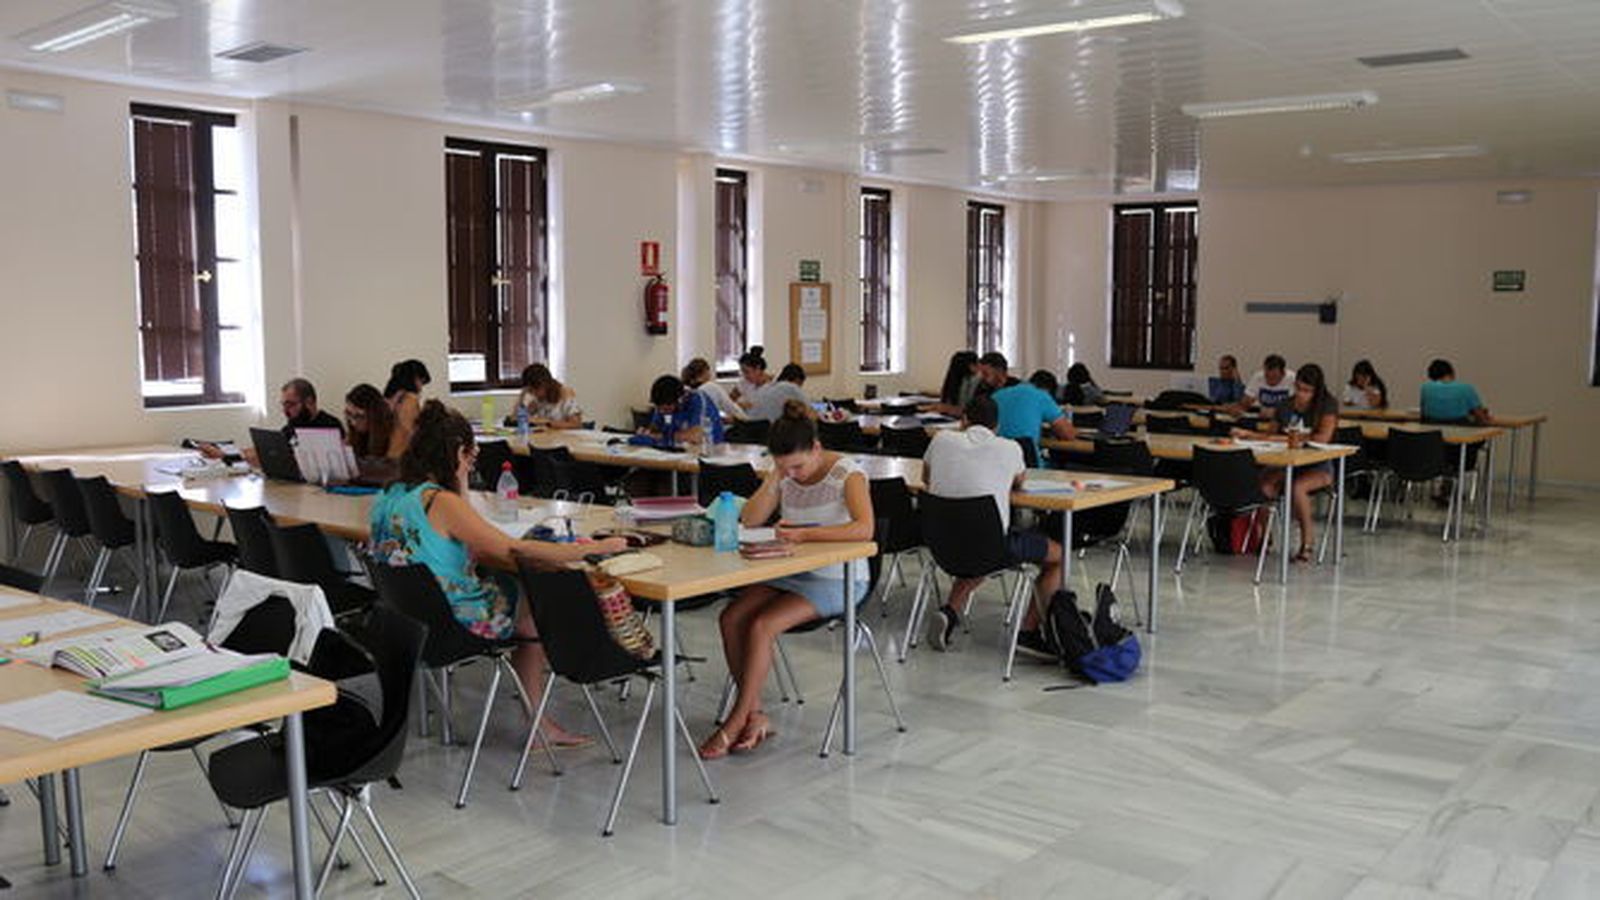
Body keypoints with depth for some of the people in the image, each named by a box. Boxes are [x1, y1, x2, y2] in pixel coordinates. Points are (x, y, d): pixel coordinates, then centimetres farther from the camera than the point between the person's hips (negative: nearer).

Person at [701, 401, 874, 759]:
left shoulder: (847, 474, -14)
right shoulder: (785, 475, 5)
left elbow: (864, 529, -29)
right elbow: (750, 519, 0)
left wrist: (805, 533, -34)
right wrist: (773, 478, -13)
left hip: (837, 579, -7)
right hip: (791, 572, 7)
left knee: (761, 626, -24)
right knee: (731, 618, -16)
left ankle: (736, 723, -10)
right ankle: (755, 716, -7)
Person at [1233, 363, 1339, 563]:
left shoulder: (1328, 405, -5)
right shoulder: (1284, 407, 8)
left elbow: (1323, 438, -17)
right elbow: (1269, 435, 18)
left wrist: (1285, 438, -15)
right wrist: (1247, 434, -1)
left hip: (1318, 467, -3)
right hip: (1286, 464, 4)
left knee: (1297, 488, -37)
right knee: (1262, 484, -30)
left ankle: (1306, 544, -17)